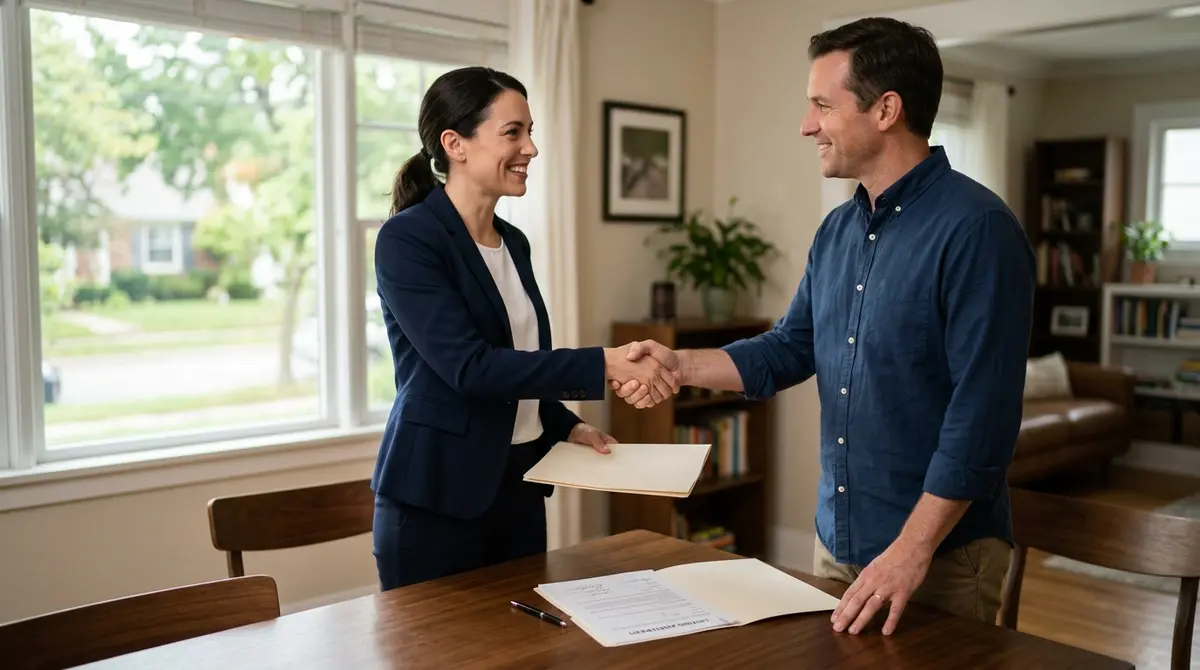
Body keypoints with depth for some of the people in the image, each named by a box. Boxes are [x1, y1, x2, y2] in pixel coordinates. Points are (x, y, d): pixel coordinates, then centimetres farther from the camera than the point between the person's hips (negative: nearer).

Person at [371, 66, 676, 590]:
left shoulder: (513, 242, 10)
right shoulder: (406, 239, -13)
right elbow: (469, 366, -24)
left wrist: (566, 425, 4)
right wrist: (604, 365, -27)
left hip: (518, 487, 7)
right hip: (437, 498, -7)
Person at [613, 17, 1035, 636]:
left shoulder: (976, 228, -18)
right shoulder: (837, 231, 6)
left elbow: (982, 411, -22)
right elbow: (790, 349, 12)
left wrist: (912, 551, -23)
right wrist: (681, 365, -2)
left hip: (940, 553, -7)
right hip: (836, 540, 7)